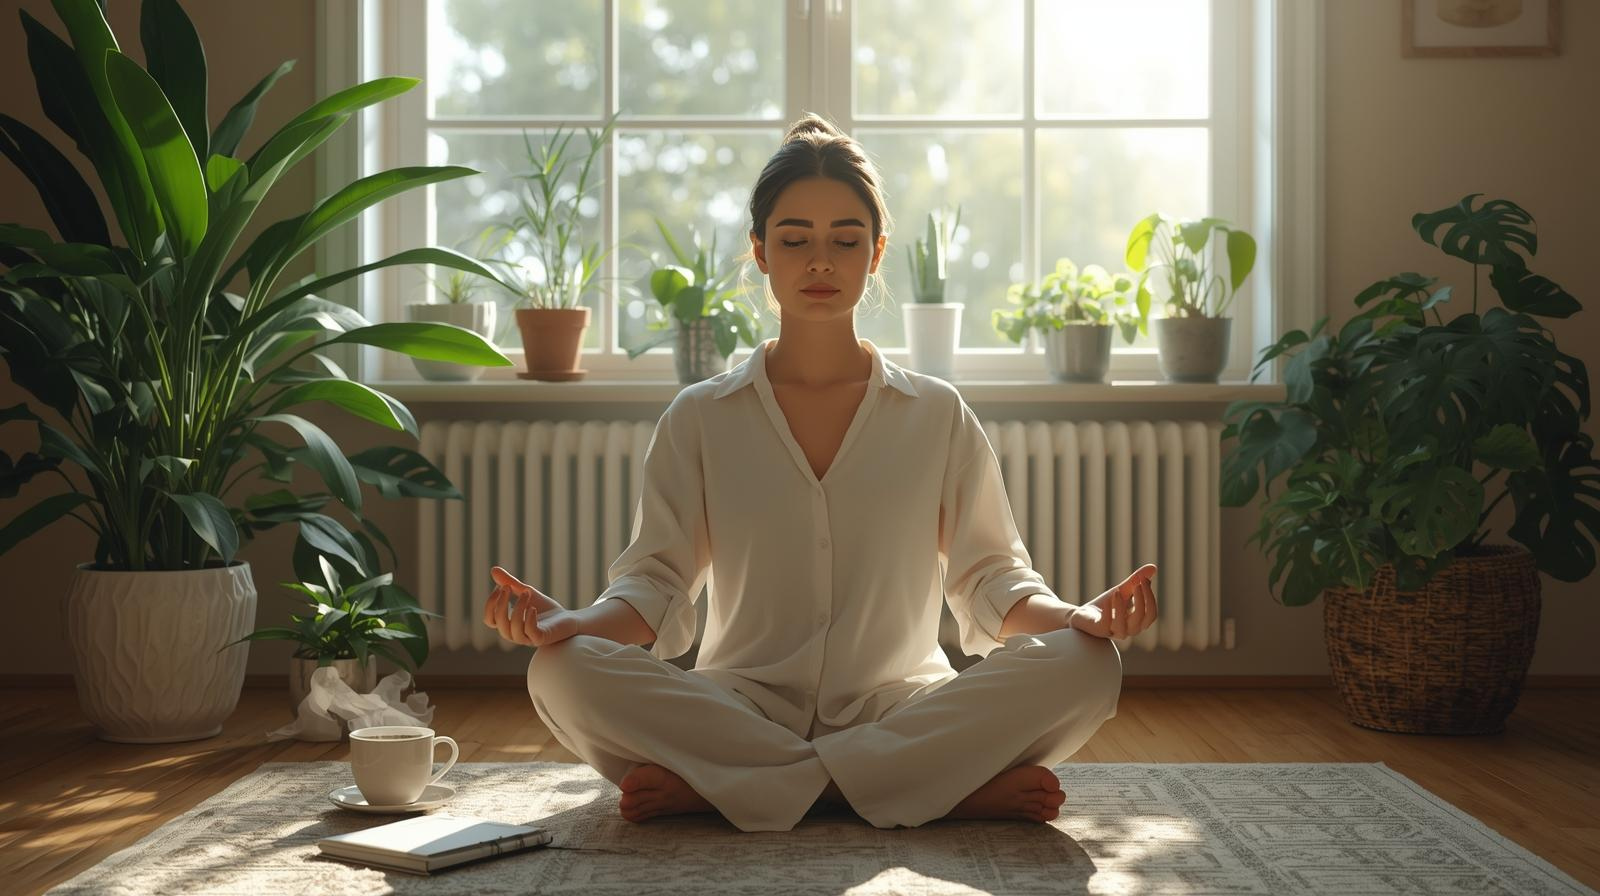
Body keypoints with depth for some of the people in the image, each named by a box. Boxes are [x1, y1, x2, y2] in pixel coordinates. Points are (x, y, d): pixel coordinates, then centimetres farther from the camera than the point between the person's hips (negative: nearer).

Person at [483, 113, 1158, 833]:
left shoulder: (937, 414, 11)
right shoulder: (700, 418, 10)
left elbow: (989, 577, 8)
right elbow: (656, 583, 5)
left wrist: (1076, 618, -14)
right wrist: (570, 622, -17)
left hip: (901, 706, 0)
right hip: (741, 706, 0)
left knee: (1082, 667, -28)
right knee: (564, 674, -30)